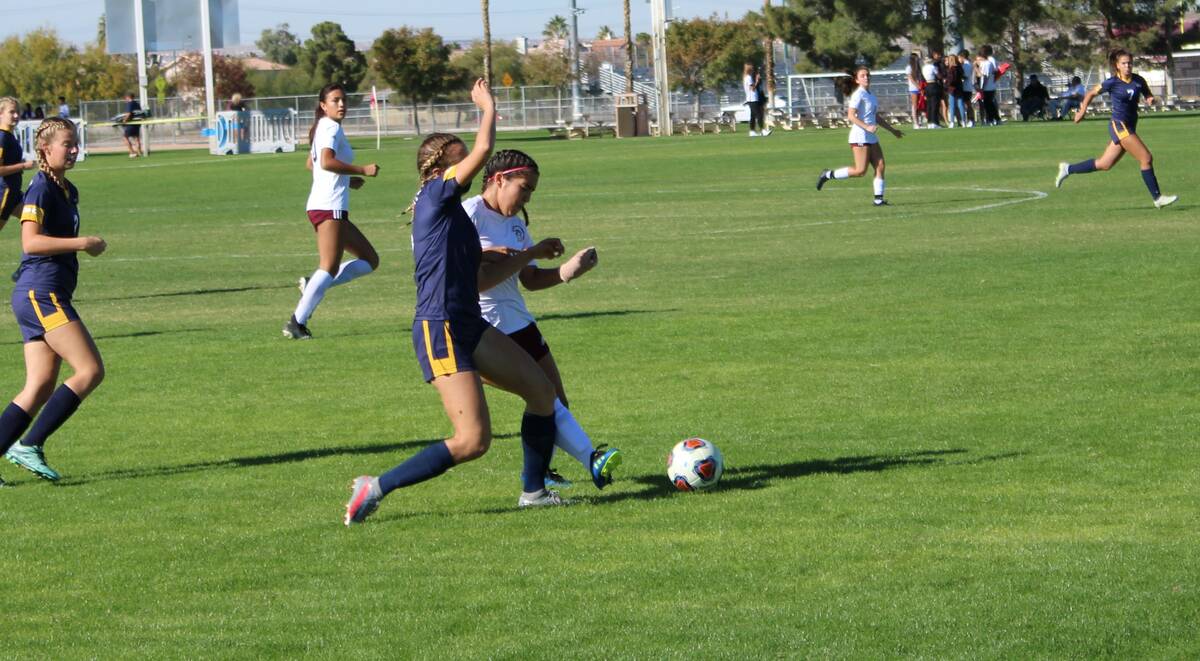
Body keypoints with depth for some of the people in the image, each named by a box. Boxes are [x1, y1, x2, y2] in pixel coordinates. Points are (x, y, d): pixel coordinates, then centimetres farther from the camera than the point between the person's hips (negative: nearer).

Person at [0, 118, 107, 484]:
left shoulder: (68, 191, 18)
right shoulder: (41, 188, -11)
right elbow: (31, 241, -22)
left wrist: (83, 246, 14)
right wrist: (82, 243, -21)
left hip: (48, 296, 10)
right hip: (40, 293, -10)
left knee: (41, 387, 5)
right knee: (90, 371, -12)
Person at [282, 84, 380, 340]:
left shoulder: (322, 127, 19)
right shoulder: (331, 128, -10)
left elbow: (311, 163, 31)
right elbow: (327, 162, -26)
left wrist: (347, 179, 28)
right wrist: (361, 170, -20)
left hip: (333, 208, 10)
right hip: (329, 206, -10)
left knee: (369, 260, 12)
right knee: (330, 268, -14)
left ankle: (313, 285, 2)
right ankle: (297, 323, -19)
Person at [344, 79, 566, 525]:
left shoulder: (454, 214, 18)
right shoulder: (435, 195, -8)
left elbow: (479, 277, 26)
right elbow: (483, 149, -15)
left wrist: (530, 254, 29)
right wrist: (488, 108, 4)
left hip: (470, 328, 10)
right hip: (440, 332, -10)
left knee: (541, 390, 12)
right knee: (473, 441, -15)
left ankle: (533, 491, 23)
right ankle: (376, 488, -7)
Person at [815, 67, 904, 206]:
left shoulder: (870, 95, 17)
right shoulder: (858, 95, -10)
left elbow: (876, 117, 28)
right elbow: (851, 115, -20)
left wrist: (892, 130, 29)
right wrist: (867, 127, -29)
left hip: (871, 137, 9)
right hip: (860, 136, -9)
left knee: (880, 166, -1)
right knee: (860, 170, -9)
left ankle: (878, 199, -1)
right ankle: (828, 175, 3)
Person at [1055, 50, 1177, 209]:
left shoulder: (1138, 81, 5)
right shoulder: (1112, 83, -9)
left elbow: (1148, 95, 16)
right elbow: (1091, 93, 4)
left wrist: (1151, 100, -8)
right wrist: (1082, 112, 7)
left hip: (1129, 128, 7)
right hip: (1119, 125, -7)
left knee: (1104, 164, 14)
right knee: (1146, 158, -12)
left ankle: (1067, 169, 28)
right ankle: (1157, 198, -7)